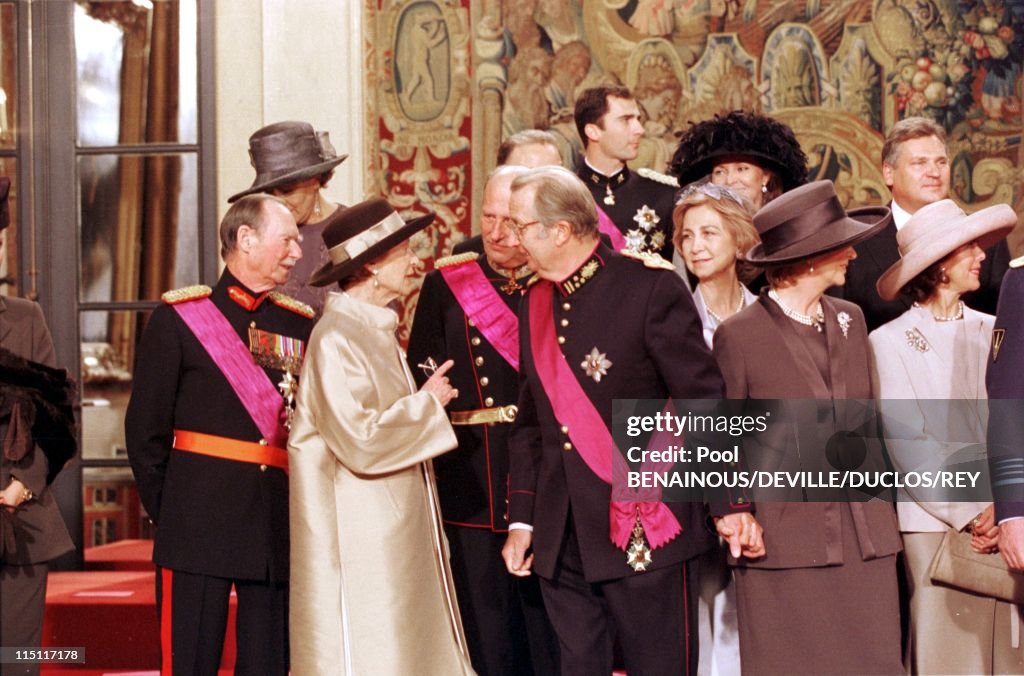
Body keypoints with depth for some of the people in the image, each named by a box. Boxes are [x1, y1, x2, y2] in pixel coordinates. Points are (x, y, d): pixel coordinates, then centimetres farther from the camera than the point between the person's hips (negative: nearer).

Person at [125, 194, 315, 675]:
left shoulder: (301, 325, 12)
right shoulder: (178, 318, -1)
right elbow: (145, 428, -1)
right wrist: (166, 510, -2)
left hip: (279, 523, 4)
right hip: (200, 521, -4)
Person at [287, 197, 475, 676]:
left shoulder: (376, 330, 13)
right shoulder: (337, 337, -17)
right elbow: (361, 440, -24)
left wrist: (427, 402, 11)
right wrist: (427, 403, -13)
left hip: (394, 535, 10)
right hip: (360, 540, -9)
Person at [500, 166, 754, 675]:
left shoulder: (651, 288, -9)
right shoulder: (535, 305, 11)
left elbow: (704, 401, -10)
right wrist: (521, 520, 13)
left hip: (645, 532, -6)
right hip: (562, 540, 6)